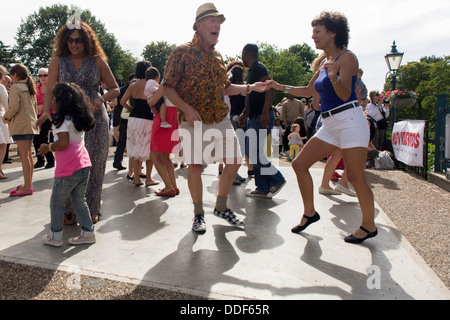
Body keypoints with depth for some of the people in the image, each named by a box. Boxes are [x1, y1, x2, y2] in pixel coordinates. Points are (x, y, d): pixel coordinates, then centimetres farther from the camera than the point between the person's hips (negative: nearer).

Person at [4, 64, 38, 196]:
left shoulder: (15, 87, -9)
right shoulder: (30, 87, 15)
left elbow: (13, 107, -17)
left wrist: (5, 118, -1)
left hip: (20, 124, -8)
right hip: (31, 123, 8)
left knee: (24, 155, -8)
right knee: (28, 154, 12)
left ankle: (27, 187, -8)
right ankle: (29, 183, 19)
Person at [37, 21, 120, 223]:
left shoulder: (97, 61, 4)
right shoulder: (58, 61, 7)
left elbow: (115, 89, 6)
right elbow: (50, 90, 0)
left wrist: (101, 99, -14)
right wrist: (46, 111, -18)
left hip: (95, 118, -1)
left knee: (93, 164, 2)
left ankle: (92, 209, 15)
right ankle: (69, 209, 14)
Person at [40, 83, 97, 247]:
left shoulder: (62, 120, -11)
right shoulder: (80, 119, 12)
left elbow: (63, 143, -22)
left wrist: (48, 147, -6)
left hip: (68, 171, -7)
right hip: (84, 165, 8)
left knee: (57, 202, 9)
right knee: (79, 201, 17)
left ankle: (55, 236, 18)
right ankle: (88, 232, 19)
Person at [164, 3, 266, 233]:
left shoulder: (217, 56, 14)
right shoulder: (182, 52, -6)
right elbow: (167, 87, -8)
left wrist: (250, 88, 7)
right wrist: (186, 108, -22)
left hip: (221, 120, 6)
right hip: (195, 121, -6)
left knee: (234, 161, 5)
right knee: (195, 167, -2)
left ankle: (221, 207, 24)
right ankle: (198, 214, 19)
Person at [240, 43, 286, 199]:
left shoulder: (259, 68, -10)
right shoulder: (252, 71, 21)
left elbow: (270, 88, -23)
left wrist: (265, 113, -30)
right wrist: (245, 114, 24)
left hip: (262, 118, -10)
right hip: (255, 118, 10)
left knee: (253, 152, -13)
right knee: (255, 153, 8)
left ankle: (277, 180, -1)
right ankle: (262, 188, 13)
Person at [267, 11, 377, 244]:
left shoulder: (347, 58, -7)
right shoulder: (325, 62, 16)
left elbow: (345, 95, -18)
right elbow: (308, 91, 27)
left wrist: (334, 79, -38)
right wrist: (280, 87, 22)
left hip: (350, 121, -8)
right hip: (330, 126, 9)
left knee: (355, 177, -5)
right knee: (299, 164, 4)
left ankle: (369, 226, 15)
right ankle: (309, 212, 18)